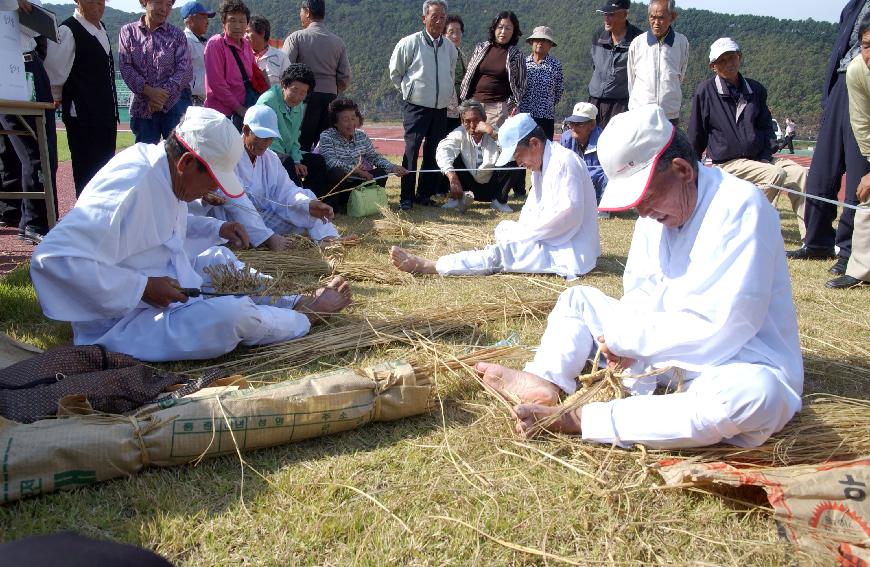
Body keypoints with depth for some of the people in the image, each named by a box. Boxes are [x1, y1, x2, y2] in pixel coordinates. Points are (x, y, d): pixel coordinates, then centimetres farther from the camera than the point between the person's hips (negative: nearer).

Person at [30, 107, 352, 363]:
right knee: (230, 314, -26)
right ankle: (305, 317, 0)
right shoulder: (129, 185, -27)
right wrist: (142, 287, -31)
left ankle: (295, 303, 14)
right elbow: (52, 258, -34)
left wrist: (216, 229, 7)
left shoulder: (163, 172, 1)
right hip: (124, 321, -10)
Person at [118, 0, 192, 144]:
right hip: (142, 106, 1)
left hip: (174, 104, -1)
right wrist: (149, 91, -17)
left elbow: (185, 70, -4)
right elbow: (125, 67, -3)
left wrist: (164, 93, -16)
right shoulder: (128, 32, 5)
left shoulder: (177, 35, 4)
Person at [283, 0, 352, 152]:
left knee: (301, 145, -3)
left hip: (306, 97, -4)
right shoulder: (338, 42, 10)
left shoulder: (296, 37, -1)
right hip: (330, 97, 4)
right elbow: (346, 78, 7)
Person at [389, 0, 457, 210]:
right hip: (416, 106, -5)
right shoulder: (410, 43, -7)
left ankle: (424, 194, 18)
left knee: (433, 153, 8)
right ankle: (406, 198, -2)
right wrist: (408, 90, 8)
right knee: (411, 151, -8)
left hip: (441, 108, 5)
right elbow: (395, 72, 3)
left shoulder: (450, 47, 7)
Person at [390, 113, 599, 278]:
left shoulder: (564, 162, -17)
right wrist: (519, 232, -5)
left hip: (570, 253, -10)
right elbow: (533, 208, 16)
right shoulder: (542, 164, 15)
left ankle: (424, 265, -17)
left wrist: (522, 233, -15)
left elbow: (568, 214, -24)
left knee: (498, 255, -17)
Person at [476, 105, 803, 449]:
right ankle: (545, 383, -17)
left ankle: (583, 420, -36)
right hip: (663, 356, 7)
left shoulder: (740, 208, -23)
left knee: (754, 395, -41)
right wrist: (627, 343, -15)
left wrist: (623, 337, -19)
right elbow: (640, 294, 7)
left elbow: (722, 327, -27)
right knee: (578, 299, 9)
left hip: (738, 365, -7)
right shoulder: (655, 215, 1)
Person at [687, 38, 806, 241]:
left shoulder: (756, 89, 9)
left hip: (759, 158, 5)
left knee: (800, 174, -19)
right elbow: (696, 136, 3)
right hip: (727, 162, -5)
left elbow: (766, 127, 17)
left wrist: (766, 157, 1)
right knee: (776, 175, -28)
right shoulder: (705, 91, -5)